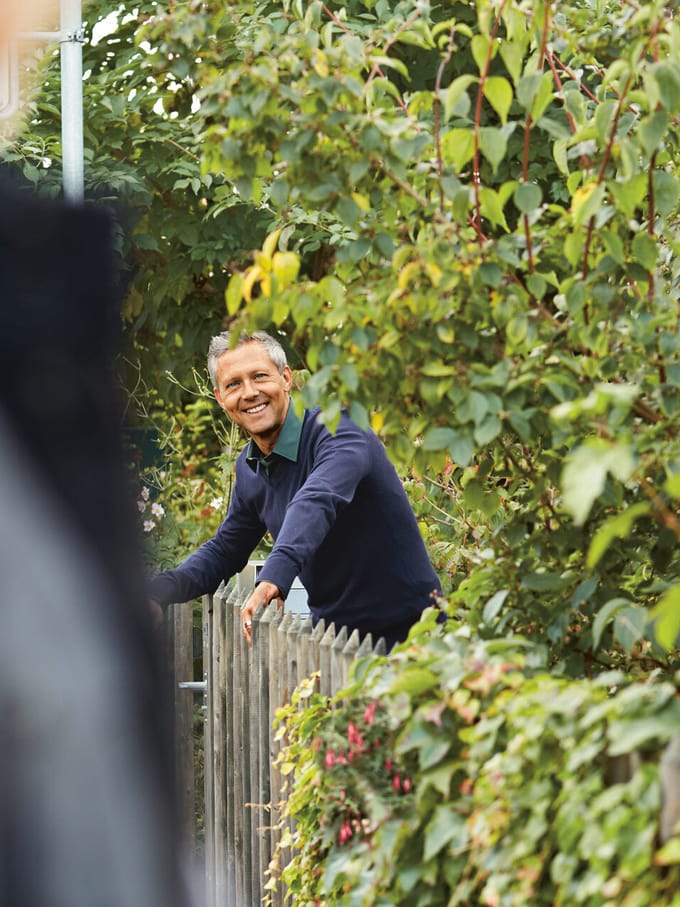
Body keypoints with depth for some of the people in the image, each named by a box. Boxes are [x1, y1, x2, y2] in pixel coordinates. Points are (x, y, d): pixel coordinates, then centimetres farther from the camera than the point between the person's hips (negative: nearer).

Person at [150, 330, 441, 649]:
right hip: (332, 630, 7)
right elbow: (225, 549, 21)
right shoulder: (249, 467, 8)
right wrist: (162, 588, 0)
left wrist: (273, 578, -55)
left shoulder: (336, 429, -18)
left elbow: (316, 502, -38)